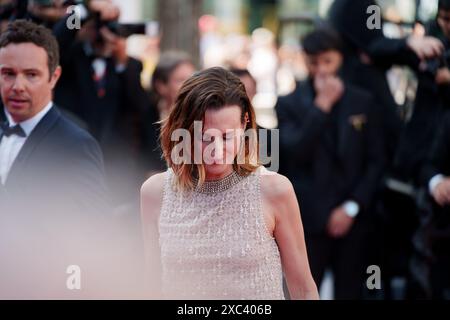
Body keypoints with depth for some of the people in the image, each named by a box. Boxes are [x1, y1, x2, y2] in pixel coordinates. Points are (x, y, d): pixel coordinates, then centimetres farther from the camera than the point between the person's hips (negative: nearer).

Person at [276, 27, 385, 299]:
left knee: (349, 293, 5)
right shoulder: (290, 104, 2)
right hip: (309, 221, -2)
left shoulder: (362, 102, 8)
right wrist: (321, 105, -12)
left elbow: (376, 161, 7)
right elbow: (295, 152, -13)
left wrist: (352, 208, -2)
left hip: (352, 219, 2)